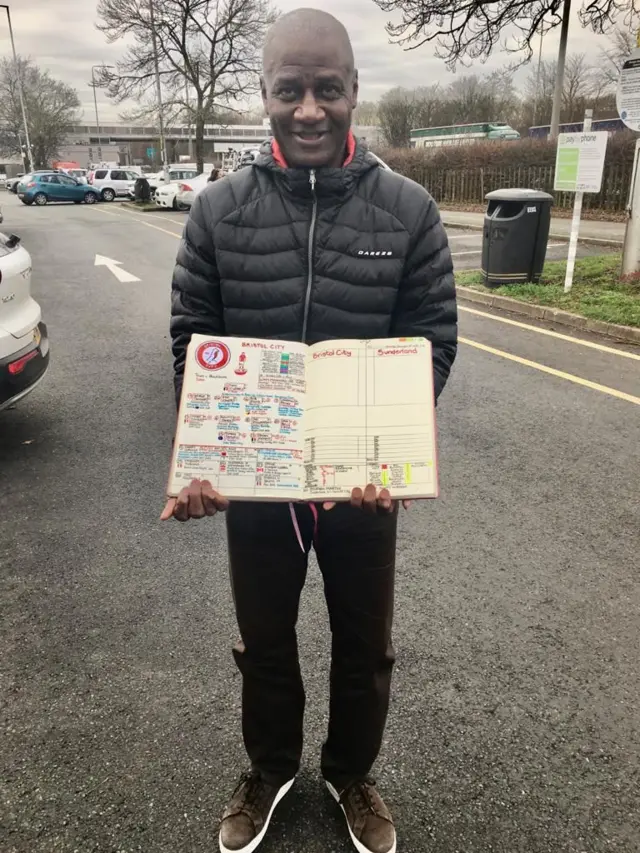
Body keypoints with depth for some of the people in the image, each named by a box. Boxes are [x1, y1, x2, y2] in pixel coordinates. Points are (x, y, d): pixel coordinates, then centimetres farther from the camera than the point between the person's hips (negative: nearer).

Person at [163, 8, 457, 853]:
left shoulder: (409, 209, -7)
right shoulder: (219, 209, -6)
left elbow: (432, 341, -7)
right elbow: (192, 342, -5)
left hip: (366, 483, 0)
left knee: (364, 647, 19)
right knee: (264, 643, 21)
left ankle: (352, 774, 49)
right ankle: (270, 768, 50)